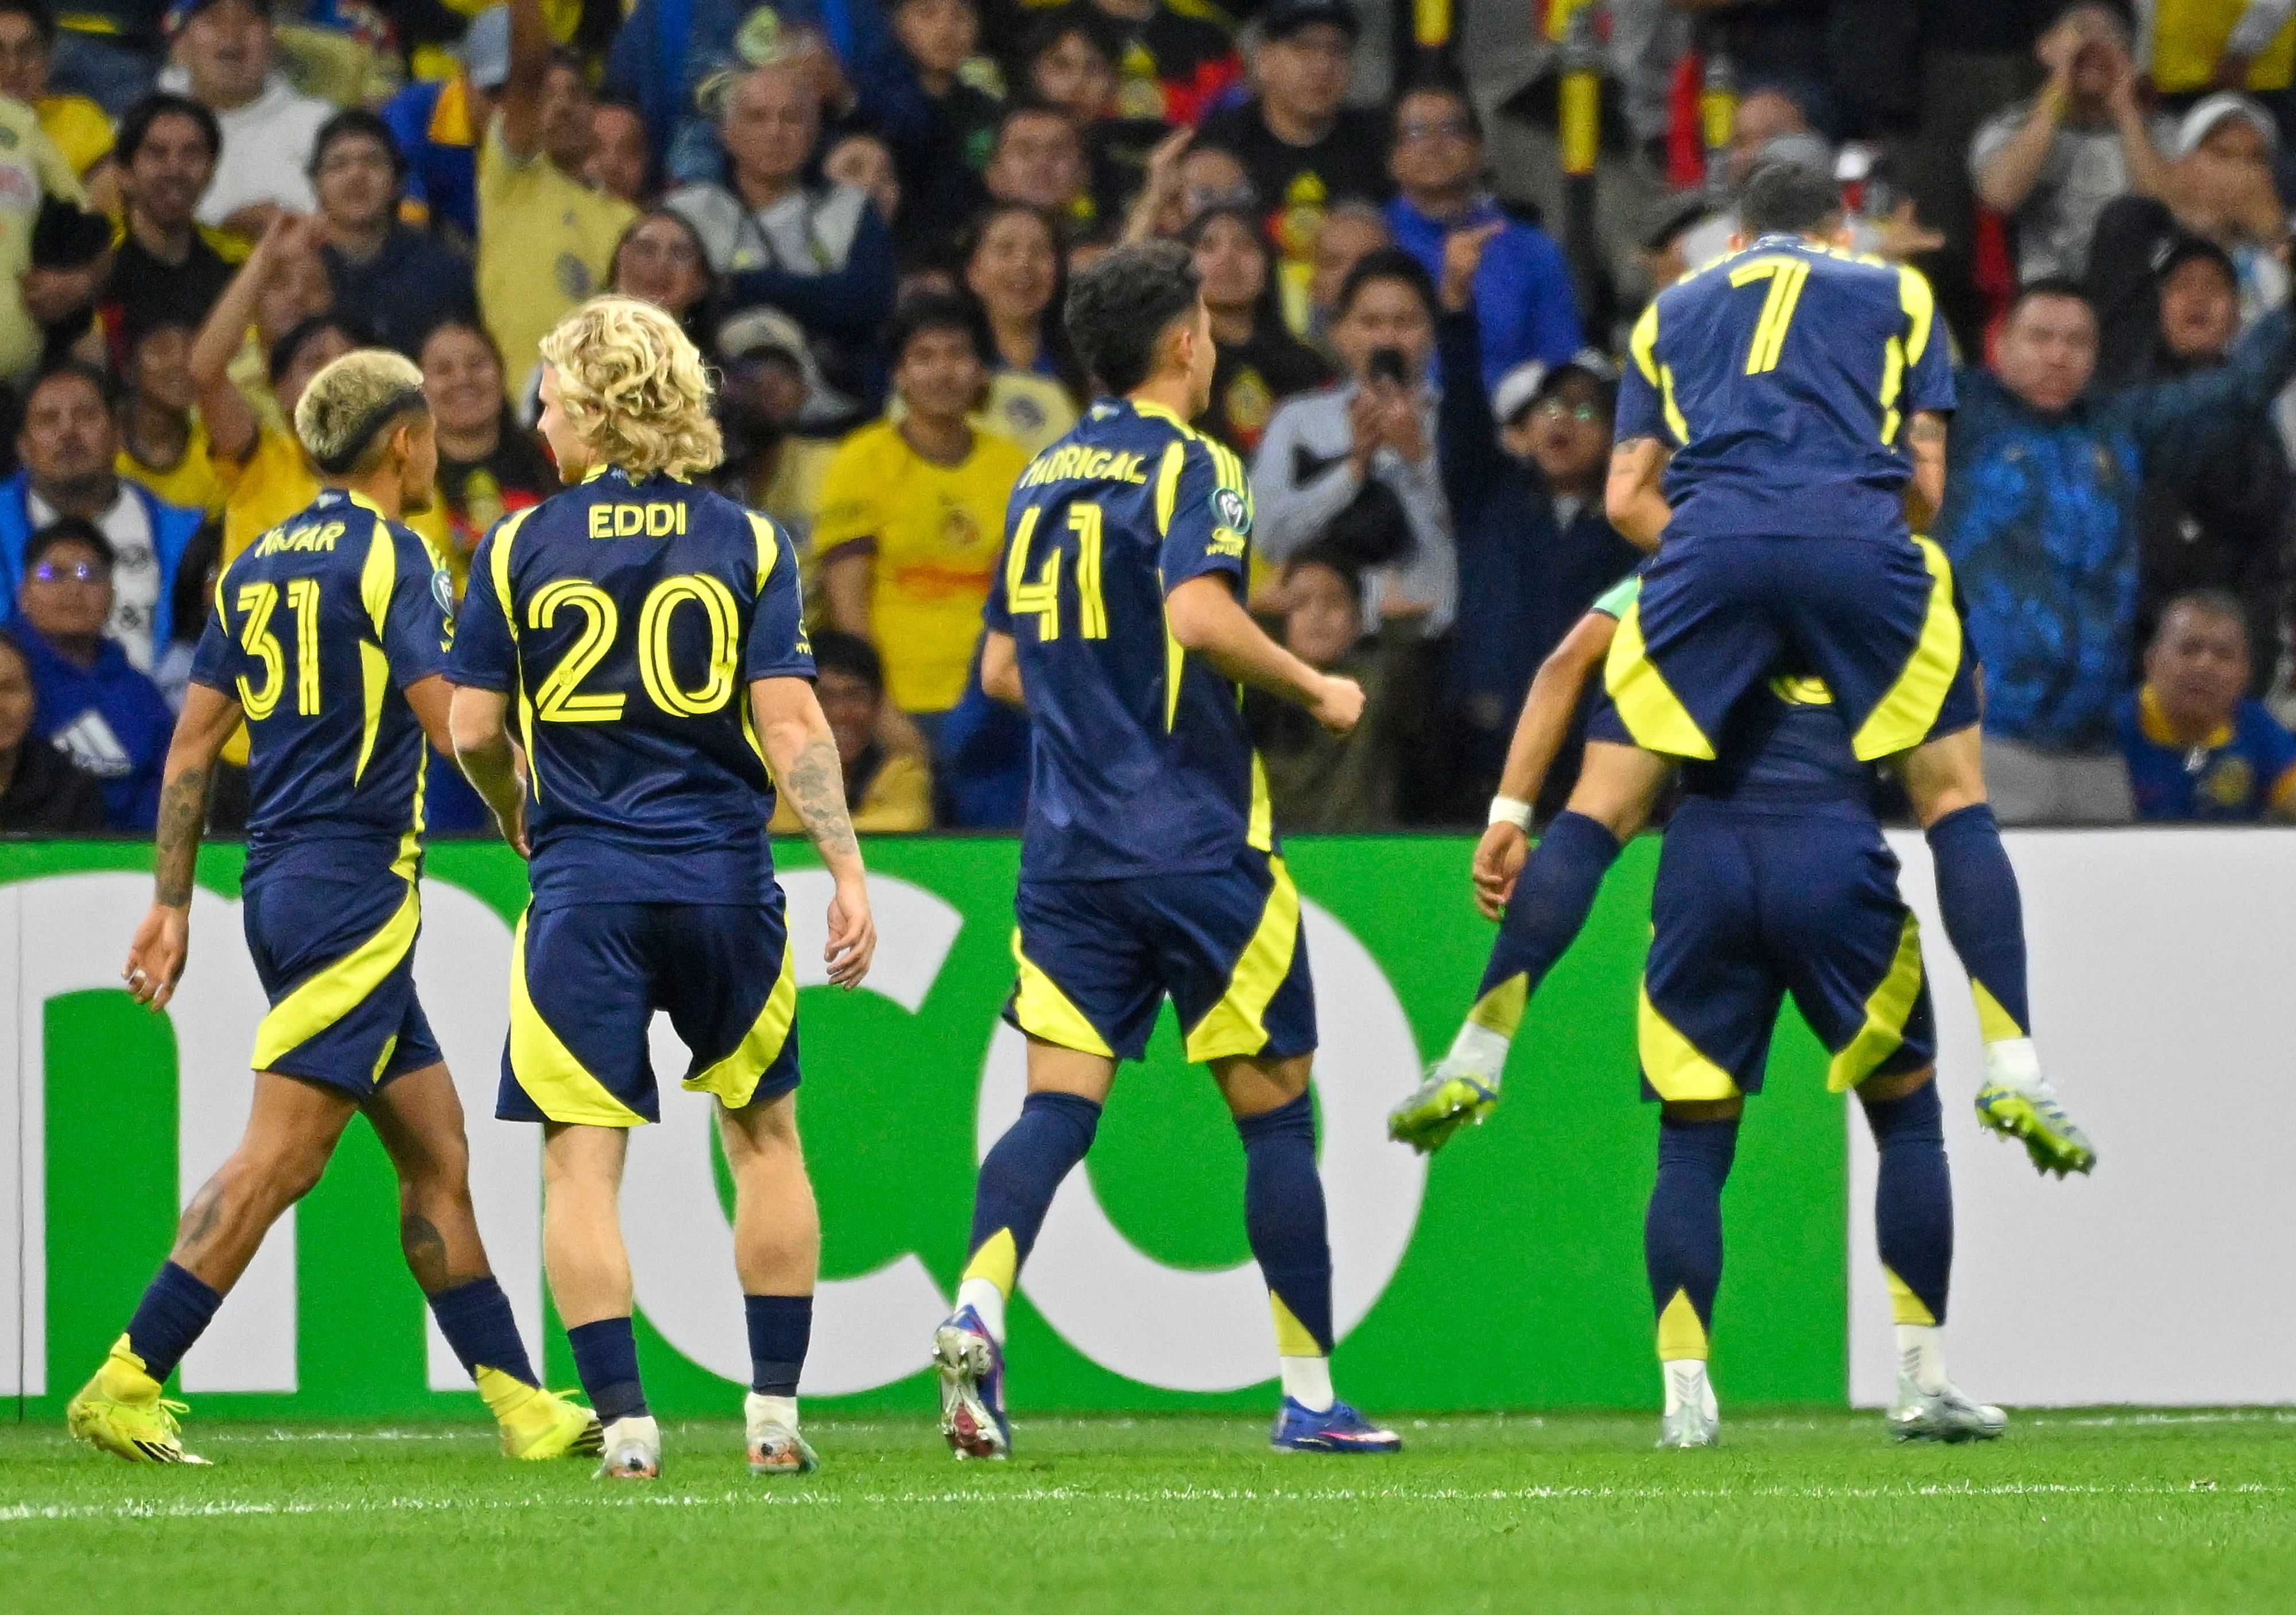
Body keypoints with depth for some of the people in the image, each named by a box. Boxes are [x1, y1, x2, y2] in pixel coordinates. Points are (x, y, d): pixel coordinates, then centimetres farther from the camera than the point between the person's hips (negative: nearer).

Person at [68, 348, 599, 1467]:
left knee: (436, 1157, 10)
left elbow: (191, 747, 15)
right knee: (280, 1157, -11)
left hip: (282, 890, 9)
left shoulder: (256, 567, 15)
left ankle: (520, 1404, 9)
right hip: (355, 884, -9)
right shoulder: (385, 555, -8)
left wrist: (170, 905, 17)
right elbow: (448, 721, -14)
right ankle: (127, 1387, -14)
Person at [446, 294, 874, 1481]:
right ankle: (775, 1415, 16)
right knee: (763, 1135, 17)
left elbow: (472, 728, 1)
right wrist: (847, 872, -4)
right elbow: (791, 723, -6)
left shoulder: (519, 548, -1)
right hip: (725, 884, 2)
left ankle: (623, 1422, -9)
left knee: (580, 1160, 1)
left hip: (584, 890, -2)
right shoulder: (746, 543, 1)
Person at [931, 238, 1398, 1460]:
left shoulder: (1041, 480, 14)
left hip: (1068, 850, 6)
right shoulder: (1190, 466, -7)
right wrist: (1316, 691, -10)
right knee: (1273, 1112, 5)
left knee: (1058, 1103, -1)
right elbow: (1198, 612, -24)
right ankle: (1310, 1395, 10)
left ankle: (976, 1314, -26)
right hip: (1196, 845, -5)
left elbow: (1001, 672, 19)